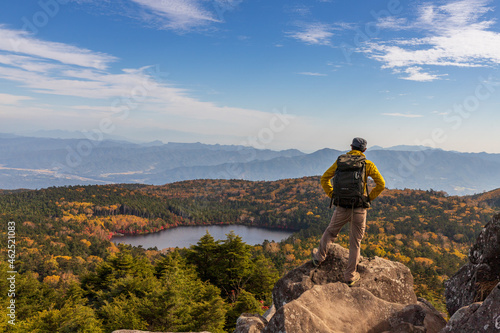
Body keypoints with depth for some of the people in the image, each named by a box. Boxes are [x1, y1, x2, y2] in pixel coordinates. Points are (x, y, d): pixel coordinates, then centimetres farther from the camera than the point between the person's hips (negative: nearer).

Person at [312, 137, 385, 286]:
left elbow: (324, 179, 5)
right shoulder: (368, 164, -2)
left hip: (342, 208, 1)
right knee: (355, 242, 11)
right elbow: (381, 184, -8)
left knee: (331, 232, 26)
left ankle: (319, 256, 41)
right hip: (359, 209, -1)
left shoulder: (340, 161, 4)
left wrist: (333, 195, 9)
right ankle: (350, 276, 17)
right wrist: (369, 197, 3)